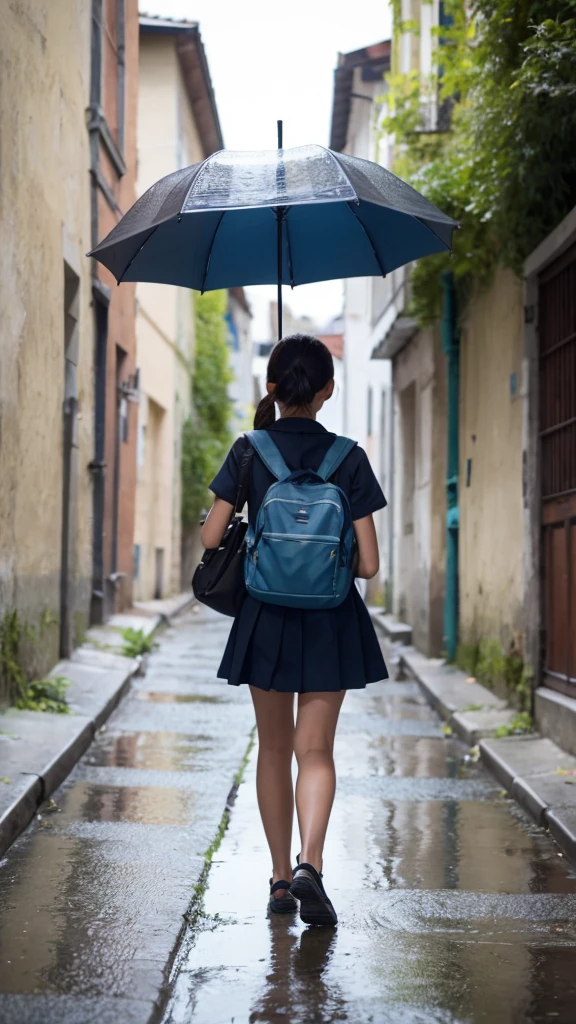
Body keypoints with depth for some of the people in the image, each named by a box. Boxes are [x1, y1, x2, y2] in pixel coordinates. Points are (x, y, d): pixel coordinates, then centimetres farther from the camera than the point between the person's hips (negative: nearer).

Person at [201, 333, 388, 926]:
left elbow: (210, 538, -4)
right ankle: (309, 865, -17)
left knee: (274, 748, 13)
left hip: (265, 617, 1)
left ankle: (280, 877, 18)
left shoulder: (248, 453, -4)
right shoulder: (348, 458, -6)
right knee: (316, 750, 3)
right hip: (331, 619, -1)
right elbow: (368, 565, -7)